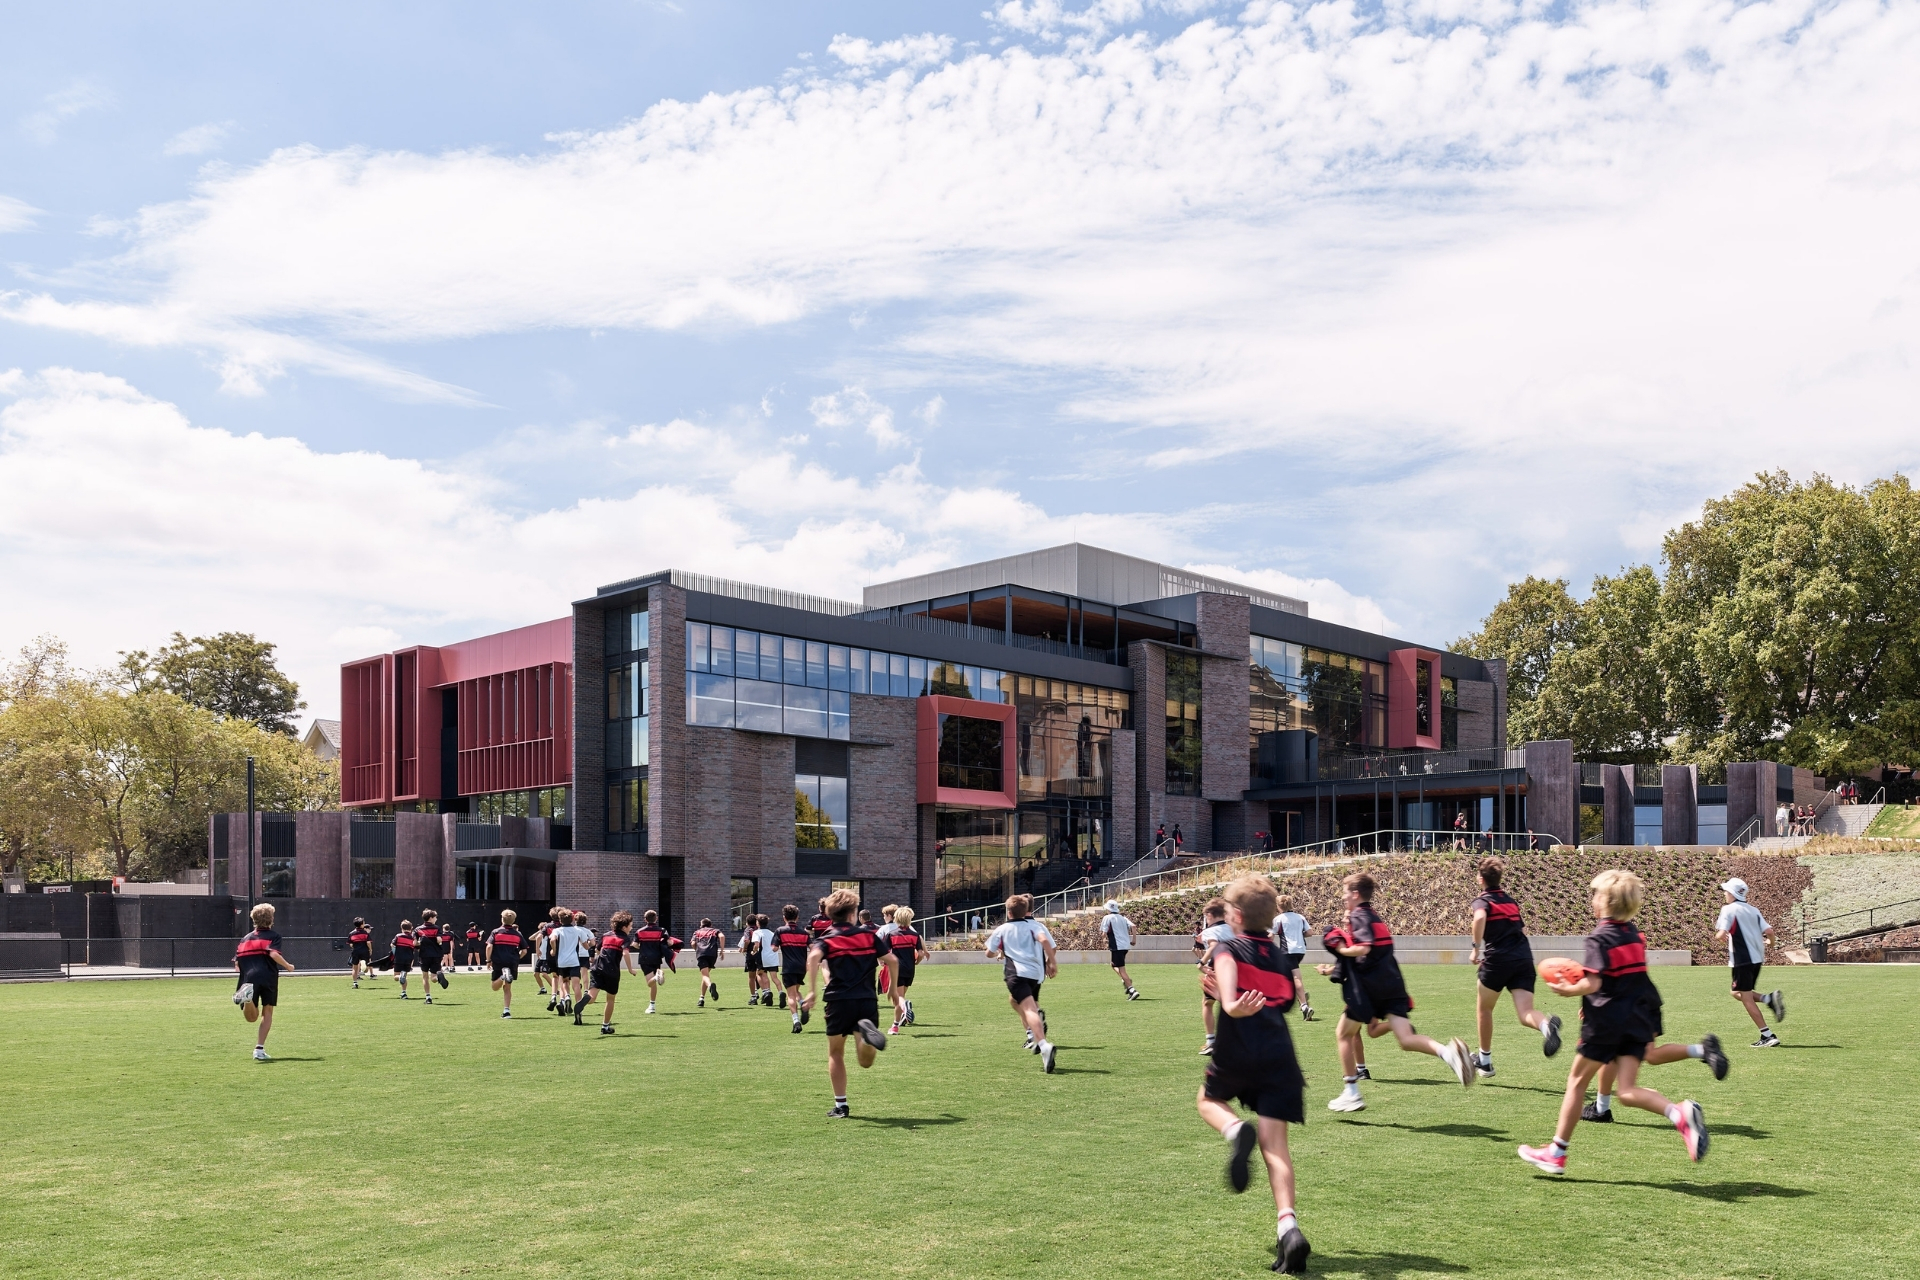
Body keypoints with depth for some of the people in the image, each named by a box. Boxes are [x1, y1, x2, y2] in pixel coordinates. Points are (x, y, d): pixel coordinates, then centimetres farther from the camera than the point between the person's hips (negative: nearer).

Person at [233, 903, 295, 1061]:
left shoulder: (245, 938, 20)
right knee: (267, 1013, 12)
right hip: (268, 978, -3)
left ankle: (247, 995, -31)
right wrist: (288, 966, 2)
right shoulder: (273, 936, 7)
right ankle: (259, 1049, 1)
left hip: (249, 978, 3)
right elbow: (273, 954, -12)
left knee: (251, 1017, 3)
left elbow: (237, 963, 14)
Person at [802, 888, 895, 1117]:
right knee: (865, 1062, 5)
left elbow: (813, 957, -16)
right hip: (868, 1001, 1)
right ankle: (866, 1029, -26)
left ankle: (840, 1106, 15)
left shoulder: (826, 939, 7)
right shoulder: (869, 934, 11)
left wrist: (813, 991, -17)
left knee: (836, 1053, 19)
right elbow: (892, 962, 7)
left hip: (839, 1000, -1)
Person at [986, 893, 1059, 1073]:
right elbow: (1045, 940, -6)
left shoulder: (1002, 930, 17)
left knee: (1028, 1010, -22)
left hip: (1017, 973, -4)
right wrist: (1053, 962, -2)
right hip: (1037, 974, 4)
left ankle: (1044, 1045, -42)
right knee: (1014, 999, 32)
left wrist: (999, 954, 47)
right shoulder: (1035, 925, 16)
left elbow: (989, 954, 26)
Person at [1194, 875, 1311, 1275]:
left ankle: (1236, 1131, -9)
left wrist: (1230, 1004, -42)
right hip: (1280, 1055, 4)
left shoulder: (1228, 946, 5)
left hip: (1237, 1051, -4)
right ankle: (1288, 1225, -15)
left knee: (1209, 1100, 26)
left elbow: (1225, 968, -21)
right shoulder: (1282, 959, 21)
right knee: (1274, 1144, 3)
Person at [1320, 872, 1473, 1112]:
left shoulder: (1359, 916, -5)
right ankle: (1448, 1051, -33)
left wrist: (1340, 949, -7)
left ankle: (1351, 1095, 9)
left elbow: (1363, 948, -23)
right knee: (1406, 1039, -5)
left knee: (1343, 1034, 9)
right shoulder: (1374, 917, 22)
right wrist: (1336, 968, 32)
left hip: (1369, 987, -8)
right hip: (1392, 985, 8)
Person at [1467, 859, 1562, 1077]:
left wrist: (1476, 948, -15)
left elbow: (1480, 918, -22)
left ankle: (1485, 1061, 26)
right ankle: (1547, 1024, -42)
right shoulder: (1510, 900, 21)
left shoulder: (1482, 901, 1)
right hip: (1524, 957, 5)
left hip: (1498, 959, -5)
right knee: (1525, 1013, -6)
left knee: (1485, 1009, 17)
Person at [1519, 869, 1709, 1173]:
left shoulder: (1599, 938, -13)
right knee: (1627, 1091, 1)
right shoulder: (1635, 935, 11)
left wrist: (1567, 990, -6)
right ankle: (1680, 1113, -27)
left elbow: (1592, 983, -23)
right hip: (1638, 1020, 6)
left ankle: (1556, 1153, 14)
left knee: (1577, 1081, 8)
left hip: (1606, 1022, -6)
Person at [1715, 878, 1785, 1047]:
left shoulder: (1729, 909, -8)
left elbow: (1721, 934, -18)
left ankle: (1768, 1036, -7)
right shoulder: (1753, 909, 12)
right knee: (1738, 993, 20)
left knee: (1746, 998, -3)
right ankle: (1769, 999, -3)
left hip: (1742, 959, -8)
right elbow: (1769, 930, 4)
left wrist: (1719, 936, 6)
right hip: (1758, 957, 8)